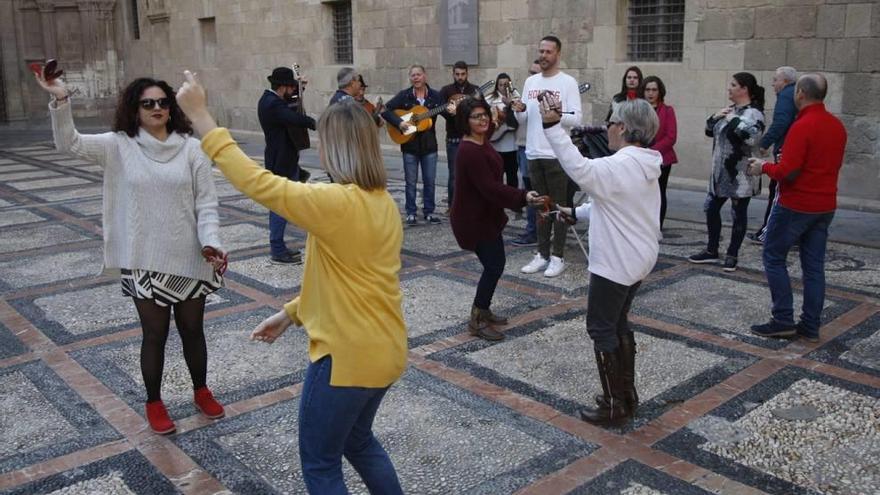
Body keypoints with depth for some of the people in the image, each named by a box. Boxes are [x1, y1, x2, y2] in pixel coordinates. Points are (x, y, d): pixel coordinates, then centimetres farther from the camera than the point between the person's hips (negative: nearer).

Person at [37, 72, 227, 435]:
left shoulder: (190, 148, -4)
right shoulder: (119, 146, -3)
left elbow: (206, 203, -4)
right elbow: (69, 143, -13)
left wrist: (211, 242, -19)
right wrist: (60, 101, -29)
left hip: (188, 257, 1)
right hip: (143, 261, -1)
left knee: (192, 329, 16)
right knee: (154, 334, 11)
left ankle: (201, 391, 37)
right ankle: (154, 402, 31)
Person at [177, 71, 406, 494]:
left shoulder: (337, 203, -24)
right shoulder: (383, 203, 4)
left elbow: (256, 182, -22)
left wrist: (199, 115, -16)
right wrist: (292, 313, 14)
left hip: (348, 356, -9)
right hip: (382, 350, 9)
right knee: (357, 441, 29)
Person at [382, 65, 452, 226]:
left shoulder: (435, 96, 2)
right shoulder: (404, 95, -2)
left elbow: (446, 111, 2)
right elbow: (385, 110, -6)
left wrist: (450, 111, -21)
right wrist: (399, 122, -19)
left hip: (429, 145, 1)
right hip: (410, 145, -1)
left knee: (429, 181, 6)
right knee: (411, 182, 5)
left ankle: (429, 211, 18)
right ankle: (411, 213, 14)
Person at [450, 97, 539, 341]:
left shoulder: (482, 142, 2)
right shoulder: (470, 151, -27)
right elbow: (490, 188, -32)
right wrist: (523, 197, -35)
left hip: (485, 215, 10)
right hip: (474, 219, -10)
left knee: (495, 264, 17)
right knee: (494, 266, -5)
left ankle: (482, 310, 32)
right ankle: (477, 321, 6)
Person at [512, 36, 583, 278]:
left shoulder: (568, 82, -5)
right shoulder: (530, 81, 11)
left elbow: (576, 118, -12)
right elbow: (523, 121, 14)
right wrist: (520, 111, -8)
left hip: (557, 155, -6)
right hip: (534, 154, 6)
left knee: (559, 206, 1)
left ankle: (558, 256, 8)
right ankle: (542, 254, 21)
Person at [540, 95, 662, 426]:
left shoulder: (620, 167, -22)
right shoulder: (645, 168, 10)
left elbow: (579, 168, -34)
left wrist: (552, 126, -37)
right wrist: (577, 212, 22)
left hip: (614, 264, -10)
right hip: (639, 261, 10)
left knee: (602, 328, 1)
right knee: (619, 324, 20)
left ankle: (614, 406, 8)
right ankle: (627, 395, 29)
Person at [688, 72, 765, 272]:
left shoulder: (753, 113, -13)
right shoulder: (730, 110, 13)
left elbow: (752, 137, -31)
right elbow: (710, 131, 18)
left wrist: (734, 120, -22)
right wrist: (715, 117, -1)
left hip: (740, 175, -9)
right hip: (720, 173, 9)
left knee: (739, 214, 5)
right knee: (711, 209, 13)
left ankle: (732, 255, 16)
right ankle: (712, 251, 26)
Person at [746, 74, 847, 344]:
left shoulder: (802, 126, -19)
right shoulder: (837, 126, 8)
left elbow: (787, 172, -22)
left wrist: (764, 167, -4)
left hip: (795, 205, -8)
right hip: (825, 206, 8)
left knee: (774, 258, 5)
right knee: (814, 266, 10)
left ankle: (783, 320, 4)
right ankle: (811, 326, 14)